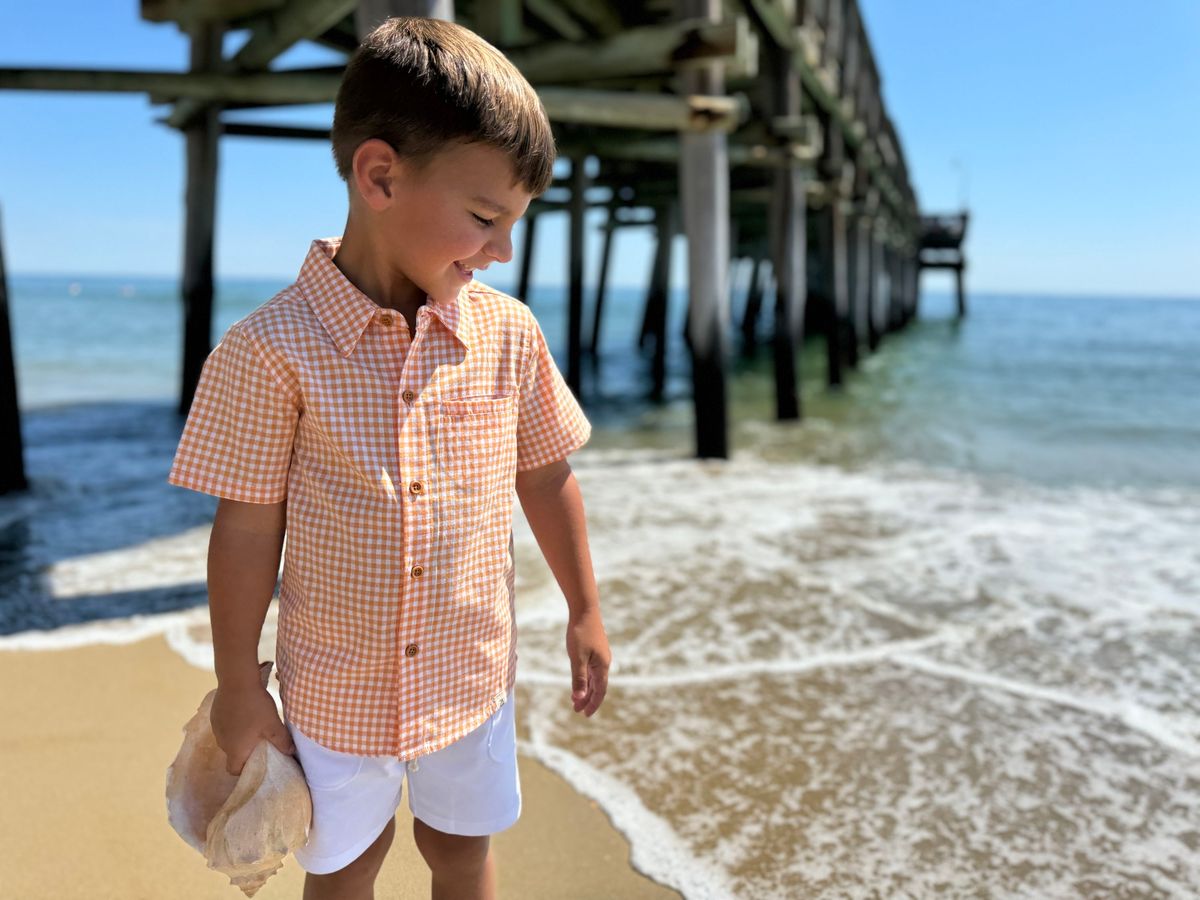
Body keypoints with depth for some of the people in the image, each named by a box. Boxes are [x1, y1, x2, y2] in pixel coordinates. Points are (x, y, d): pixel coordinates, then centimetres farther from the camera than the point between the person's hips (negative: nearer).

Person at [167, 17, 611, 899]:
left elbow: (545, 475, 3)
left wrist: (585, 611, 10)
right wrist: (239, 688, -3)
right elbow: (248, 529, -12)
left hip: (471, 670, 3)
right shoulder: (270, 351, -20)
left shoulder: (509, 334, -10)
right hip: (335, 686, -2)